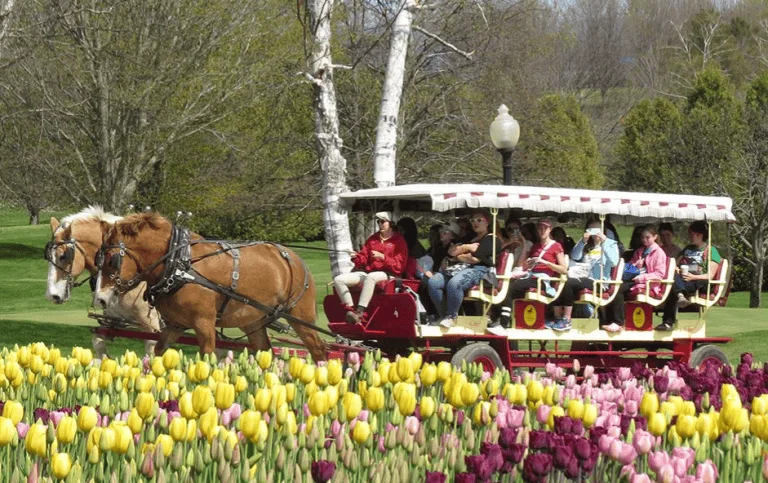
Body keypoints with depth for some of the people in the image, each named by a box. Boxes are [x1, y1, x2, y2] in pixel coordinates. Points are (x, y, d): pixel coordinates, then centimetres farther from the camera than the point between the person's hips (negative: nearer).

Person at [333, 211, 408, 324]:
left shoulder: (399, 240, 4)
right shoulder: (373, 239, 22)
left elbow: (399, 265, -5)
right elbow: (363, 258, 17)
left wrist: (382, 257, -18)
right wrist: (356, 257, -6)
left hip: (388, 274, -7)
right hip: (368, 271, 7)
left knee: (370, 277, -43)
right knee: (338, 280, -13)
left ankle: (360, 312, -50)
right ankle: (350, 310, -26)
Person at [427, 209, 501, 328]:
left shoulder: (492, 239, 6)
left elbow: (475, 258, -7)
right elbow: (451, 251, 18)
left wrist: (458, 256, 7)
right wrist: (466, 247, 2)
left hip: (477, 270, -7)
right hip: (456, 269, 7)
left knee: (454, 283, -39)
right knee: (433, 282, -22)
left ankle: (451, 317, -23)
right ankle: (443, 315, -18)